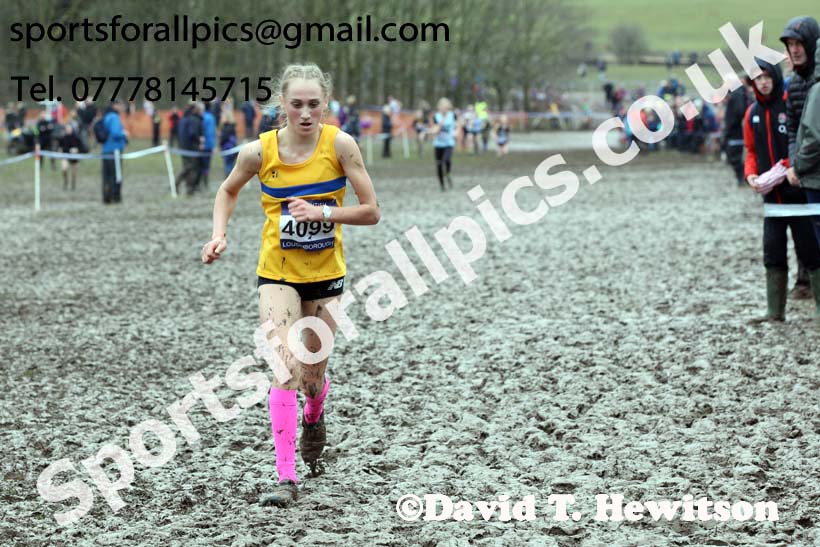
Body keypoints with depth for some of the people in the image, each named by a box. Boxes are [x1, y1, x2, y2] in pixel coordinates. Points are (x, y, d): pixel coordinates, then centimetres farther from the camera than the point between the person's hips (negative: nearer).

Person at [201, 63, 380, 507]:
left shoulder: (339, 144, -14)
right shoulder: (259, 151, -12)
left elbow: (371, 211, -11)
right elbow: (228, 190, 10)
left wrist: (322, 212, -25)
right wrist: (219, 233, -6)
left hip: (326, 273, 1)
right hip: (278, 273, -1)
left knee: (312, 377, 11)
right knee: (286, 369, -18)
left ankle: (313, 419, 48)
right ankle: (286, 477, -17)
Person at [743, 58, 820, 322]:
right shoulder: (752, 113, 11)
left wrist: (791, 166, -21)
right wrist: (751, 175, 0)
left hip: (798, 192, -6)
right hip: (772, 194, 6)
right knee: (773, 254, 6)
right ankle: (775, 311, 10)